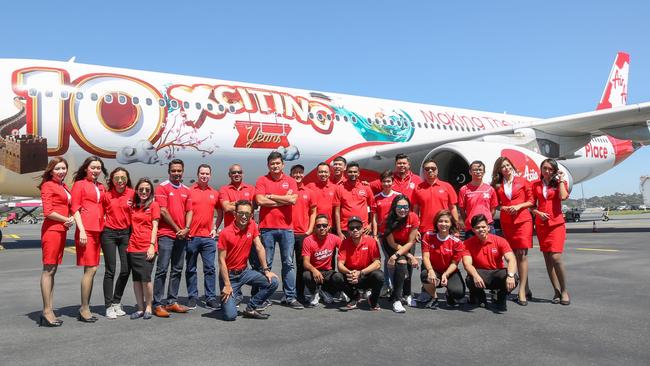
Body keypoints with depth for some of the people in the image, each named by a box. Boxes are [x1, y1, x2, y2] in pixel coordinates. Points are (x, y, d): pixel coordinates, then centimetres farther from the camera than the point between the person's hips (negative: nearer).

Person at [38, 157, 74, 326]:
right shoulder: (48, 185, -5)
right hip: (51, 230, -8)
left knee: (53, 270, 9)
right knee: (48, 270, -5)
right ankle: (46, 312, -1)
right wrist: (66, 220, -5)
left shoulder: (64, 187, 17)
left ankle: (49, 311, 14)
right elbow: (48, 212, -13)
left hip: (61, 231, 8)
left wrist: (71, 218, 3)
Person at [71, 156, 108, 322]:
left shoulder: (101, 188, 19)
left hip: (98, 231, 6)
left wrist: (105, 228, 11)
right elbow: (75, 208, -4)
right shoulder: (79, 184, 2)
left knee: (92, 270, 8)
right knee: (90, 269, -10)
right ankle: (84, 309, -1)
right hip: (85, 231, -6)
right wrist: (82, 230, -13)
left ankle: (86, 308, 15)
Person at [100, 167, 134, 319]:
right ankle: (109, 306, 8)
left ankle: (116, 302, 21)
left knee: (126, 270, 3)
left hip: (126, 233, 1)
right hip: (109, 233, -1)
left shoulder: (132, 194, -1)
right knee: (110, 270, 0)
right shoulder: (106, 195, -1)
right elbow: (101, 214, 7)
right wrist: (101, 228, -4)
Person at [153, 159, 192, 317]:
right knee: (162, 269, -5)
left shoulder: (186, 190, 14)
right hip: (166, 234, -6)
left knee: (177, 270, 10)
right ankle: (158, 304, -1)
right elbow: (163, 211, -9)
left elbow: (189, 211, 13)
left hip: (182, 235, 6)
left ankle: (172, 302, 18)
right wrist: (177, 229, -8)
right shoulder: (162, 187, -3)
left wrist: (186, 229, -3)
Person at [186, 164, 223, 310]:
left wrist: (215, 228, 6)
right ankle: (192, 298, 16)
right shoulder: (189, 191, 1)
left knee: (210, 269, 2)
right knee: (191, 269, 7)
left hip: (208, 237, 2)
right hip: (191, 236, -2)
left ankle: (211, 298, 7)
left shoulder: (215, 193, 10)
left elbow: (220, 213, 18)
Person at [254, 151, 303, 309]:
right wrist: (284, 199, -7)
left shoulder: (290, 181, 8)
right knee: (265, 264, 4)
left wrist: (271, 196, -5)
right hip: (267, 227, -1)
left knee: (288, 263, 5)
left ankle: (290, 297, 12)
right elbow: (260, 201, -10)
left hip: (286, 228, 2)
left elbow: (293, 199, -8)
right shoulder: (262, 180, 5)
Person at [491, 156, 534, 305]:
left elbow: (531, 201, 5)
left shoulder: (522, 181, 5)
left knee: (522, 254, -10)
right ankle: (526, 289, 15)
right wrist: (503, 208, -7)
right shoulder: (497, 185, 9)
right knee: (515, 254, 5)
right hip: (506, 222, 3)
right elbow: (496, 204, 13)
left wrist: (519, 206, -11)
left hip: (523, 220, -3)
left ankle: (522, 290, -10)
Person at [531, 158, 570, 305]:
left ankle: (564, 291, 1)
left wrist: (561, 180, -7)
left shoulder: (559, 183, 6)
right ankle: (557, 291, 13)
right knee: (547, 259, 4)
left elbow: (563, 196, -15)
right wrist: (538, 213, -10)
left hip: (556, 223, -3)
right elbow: (532, 205, 9)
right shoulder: (536, 185, 9)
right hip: (541, 224, 3)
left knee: (556, 257, -14)